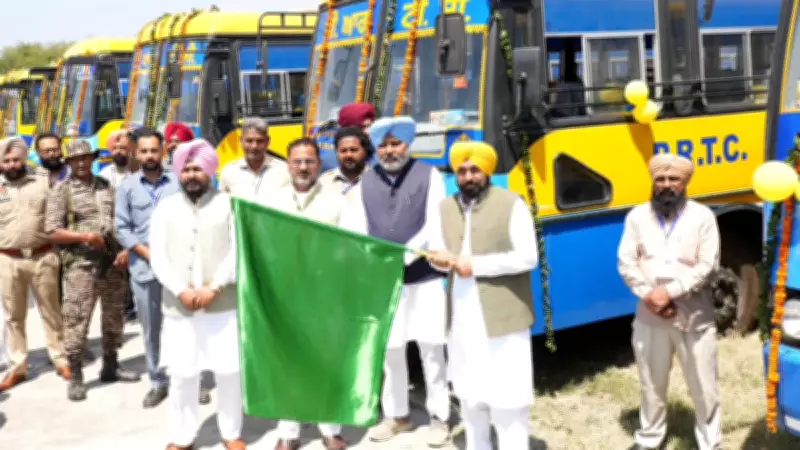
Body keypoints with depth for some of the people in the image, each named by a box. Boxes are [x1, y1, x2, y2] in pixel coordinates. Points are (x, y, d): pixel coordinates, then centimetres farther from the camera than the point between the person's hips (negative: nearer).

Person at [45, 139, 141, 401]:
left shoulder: (106, 186, 11)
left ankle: (110, 366, 27)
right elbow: (53, 232, -8)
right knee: (76, 320, -4)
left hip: (112, 261, 5)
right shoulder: (61, 191, -2)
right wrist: (86, 236, -20)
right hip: (81, 264, -5)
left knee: (114, 317, 13)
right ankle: (76, 377, 6)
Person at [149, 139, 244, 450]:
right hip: (178, 308, 1)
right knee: (181, 375, 8)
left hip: (223, 305, -1)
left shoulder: (228, 204, 3)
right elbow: (158, 257, 2)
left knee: (229, 372, 5)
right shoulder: (165, 207, 8)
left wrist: (214, 288, -13)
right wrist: (181, 290, -11)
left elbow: (237, 252, -4)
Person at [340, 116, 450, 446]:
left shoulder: (429, 176, -1)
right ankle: (395, 415, 28)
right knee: (390, 352, 13)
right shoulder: (365, 184, 7)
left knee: (431, 351, 5)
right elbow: (353, 230, 1)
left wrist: (402, 256, -19)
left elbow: (434, 227, -9)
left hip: (424, 280, -3)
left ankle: (439, 418, 20)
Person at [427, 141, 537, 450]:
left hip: (502, 318, -6)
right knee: (469, 393, 18)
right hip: (462, 317, 6)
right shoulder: (447, 207, 10)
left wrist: (476, 265, -17)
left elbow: (527, 257, -13)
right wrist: (440, 258, -9)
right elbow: (438, 251, 16)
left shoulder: (511, 204, -7)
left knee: (507, 397, -2)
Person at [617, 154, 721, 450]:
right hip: (649, 316, 2)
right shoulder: (637, 216, 4)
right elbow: (626, 262, -1)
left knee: (703, 388, 6)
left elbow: (708, 265, -9)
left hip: (694, 316, -2)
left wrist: (670, 291, -18)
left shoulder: (702, 216, -2)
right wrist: (648, 294, -15)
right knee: (651, 385, 15)